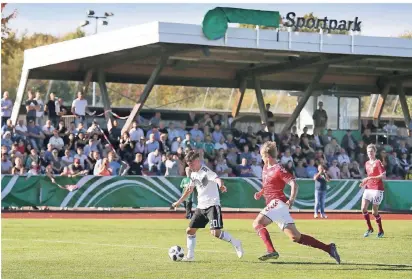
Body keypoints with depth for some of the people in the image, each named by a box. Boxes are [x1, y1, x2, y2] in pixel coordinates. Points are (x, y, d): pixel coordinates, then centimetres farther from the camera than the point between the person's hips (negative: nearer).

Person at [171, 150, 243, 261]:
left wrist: (221, 185, -60)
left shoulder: (205, 171, -15)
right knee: (190, 230, 7)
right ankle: (190, 255, 17)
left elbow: (216, 178, -36)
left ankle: (236, 243, 0)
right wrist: (179, 202, 35)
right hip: (201, 207, 8)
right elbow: (190, 189, 27)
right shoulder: (193, 174, 10)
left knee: (215, 232, -19)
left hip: (212, 205, -8)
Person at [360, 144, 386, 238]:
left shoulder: (378, 163, -7)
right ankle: (369, 228, 6)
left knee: (374, 212, -3)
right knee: (363, 208, -10)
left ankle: (381, 231, 16)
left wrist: (370, 178, -22)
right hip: (368, 188, 6)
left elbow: (383, 176, -17)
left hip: (377, 189, -6)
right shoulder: (367, 163, 15)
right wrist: (364, 182, 8)